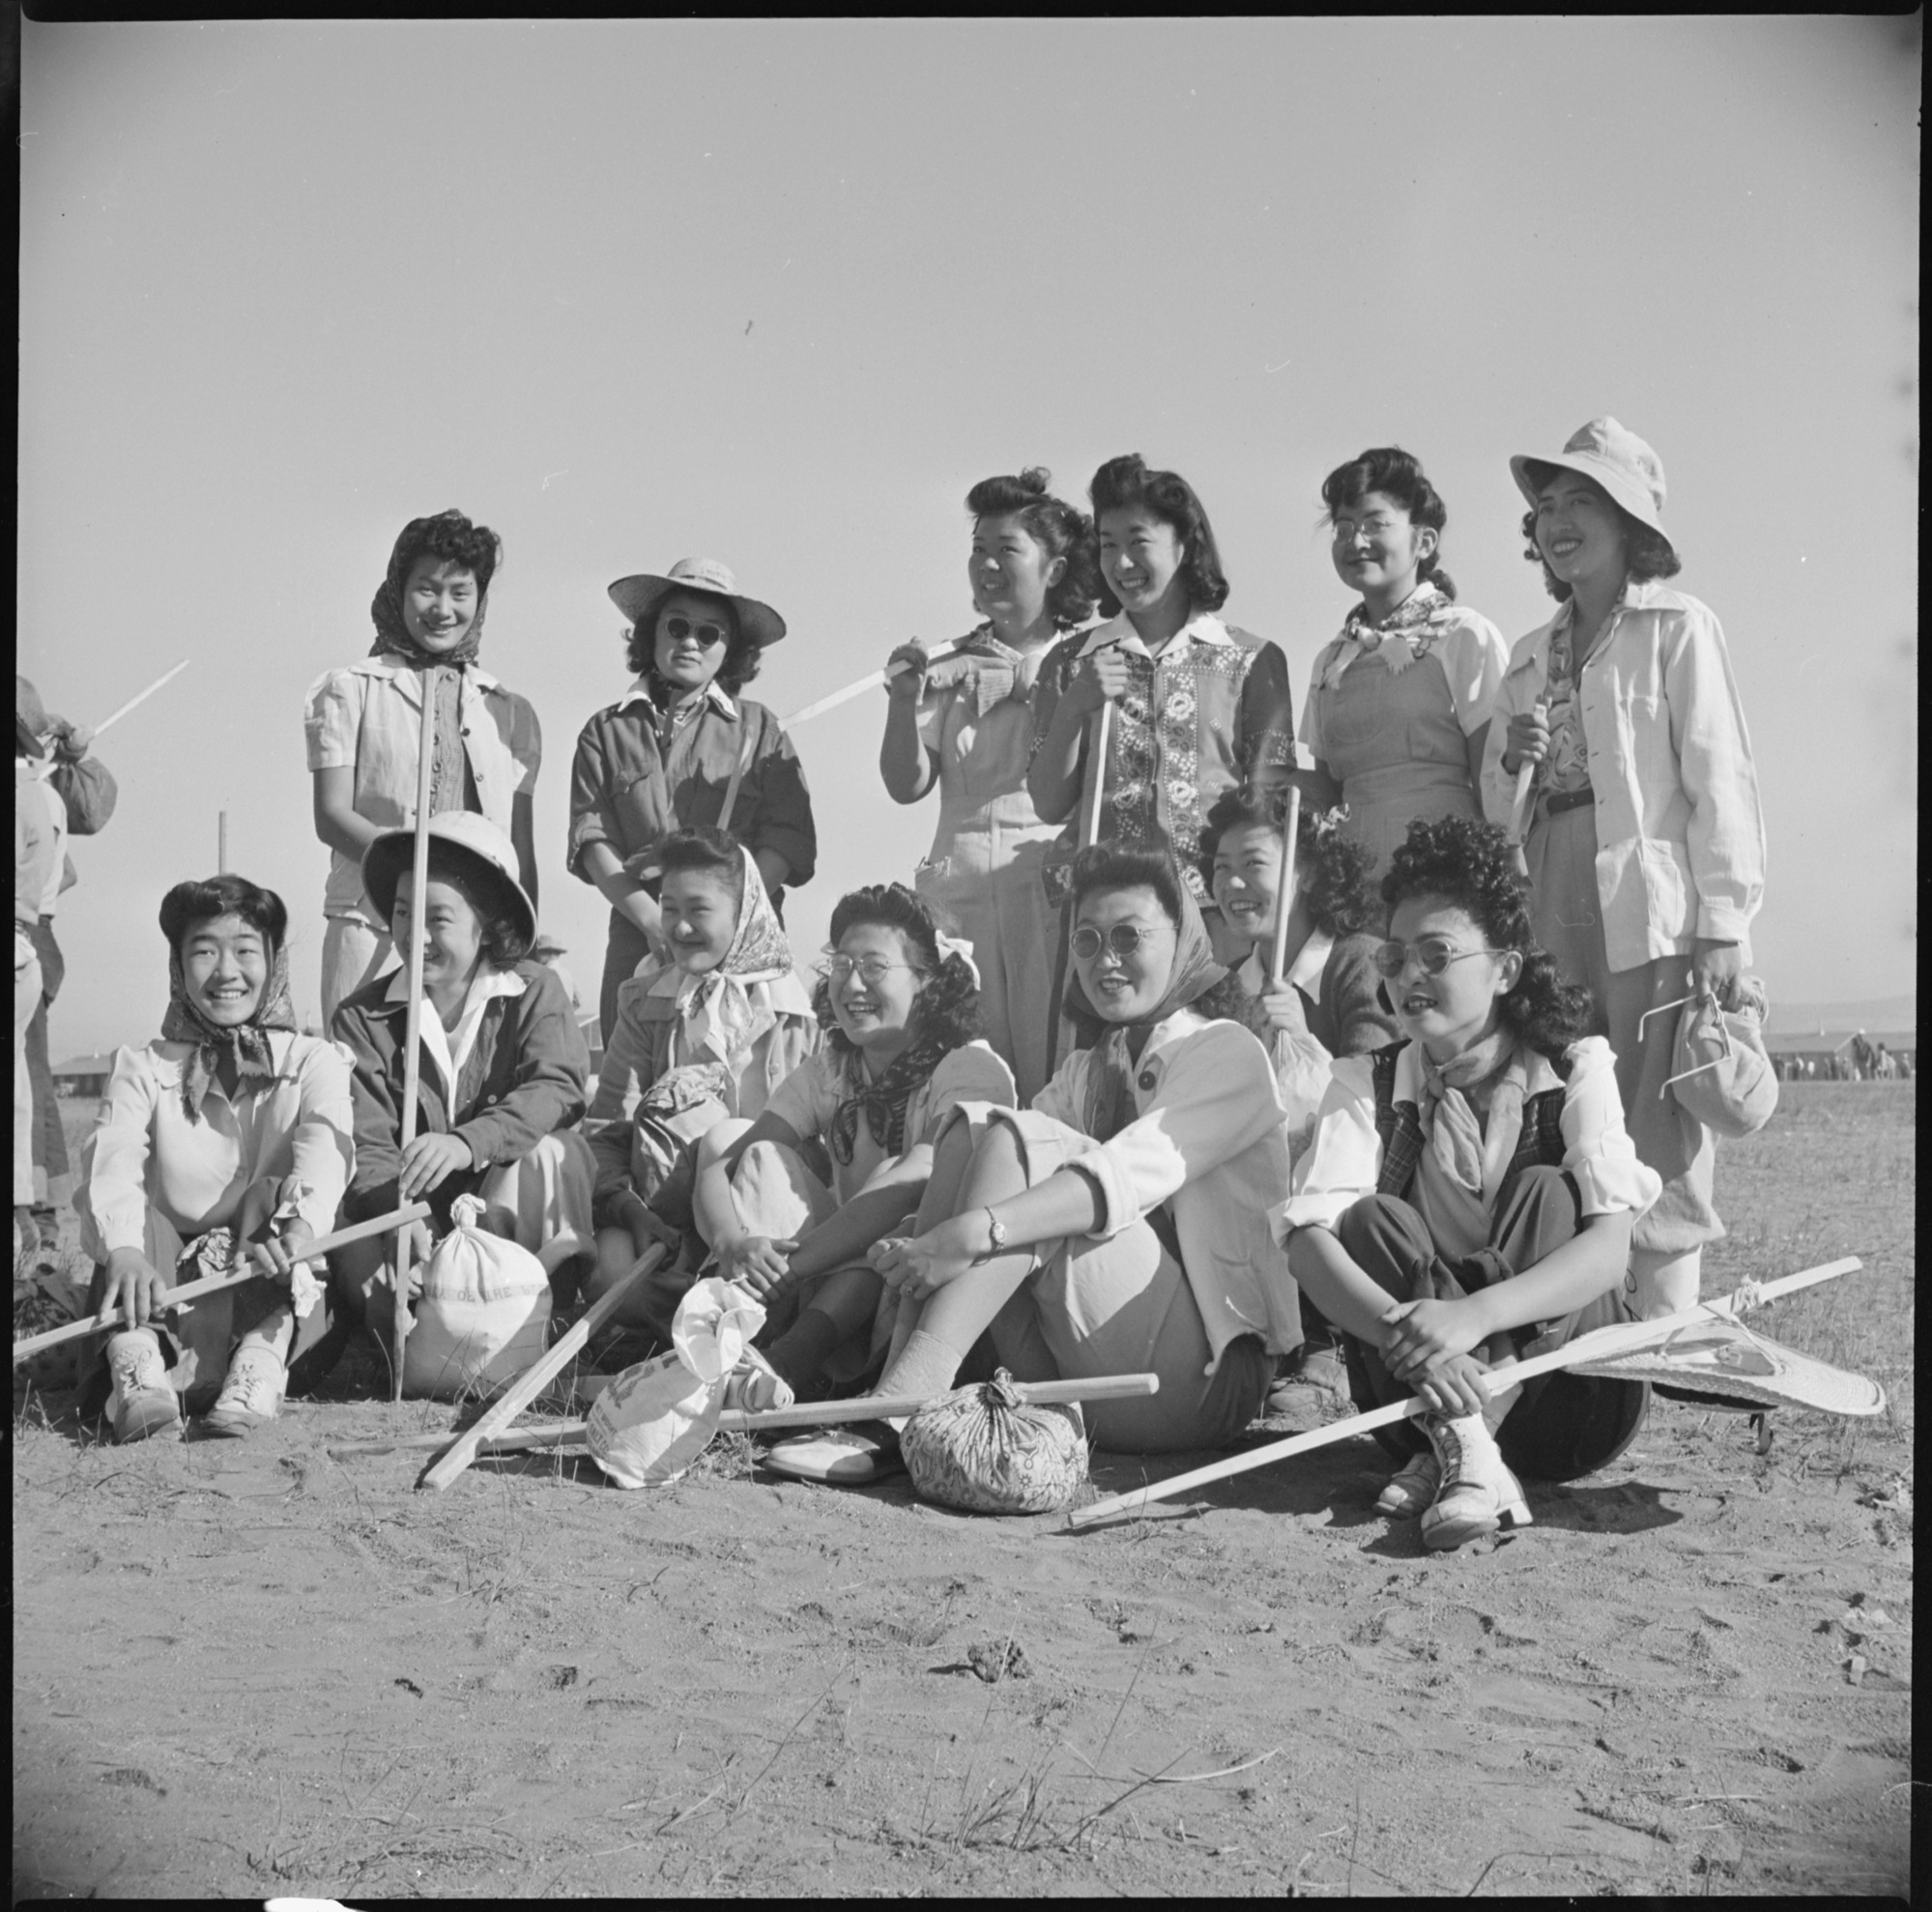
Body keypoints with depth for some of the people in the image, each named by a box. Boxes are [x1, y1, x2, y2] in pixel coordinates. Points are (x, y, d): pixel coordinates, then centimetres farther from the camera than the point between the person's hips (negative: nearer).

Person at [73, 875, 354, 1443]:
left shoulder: (313, 1062, 5)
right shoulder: (142, 1069, 8)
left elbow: (326, 1148, -18)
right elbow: (111, 1159, -13)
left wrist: (297, 1220, -42)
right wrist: (124, 1249, -36)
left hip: (271, 1295, -1)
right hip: (169, 1285, 1)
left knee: (272, 1196, -26)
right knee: (138, 1222, -24)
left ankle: (260, 1362, -41)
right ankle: (138, 1371, -42)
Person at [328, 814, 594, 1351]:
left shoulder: (534, 993, -3)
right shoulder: (363, 1018, -1)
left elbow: (558, 1087, -22)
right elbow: (365, 1146, -11)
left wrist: (466, 1143, -41)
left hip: (515, 1198, -1)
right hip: (409, 1206, 1)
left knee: (547, 1154, -31)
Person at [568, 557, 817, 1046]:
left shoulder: (758, 729, 10)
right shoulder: (607, 731, 13)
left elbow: (791, 842, 2)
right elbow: (591, 841, 3)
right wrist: (653, 922, -12)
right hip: (638, 942, 1)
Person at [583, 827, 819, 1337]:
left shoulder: (788, 1007, 5)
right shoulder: (646, 999, 14)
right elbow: (608, 1126, 7)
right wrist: (627, 1207, -12)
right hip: (656, 1202, 3)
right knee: (608, 1269, -28)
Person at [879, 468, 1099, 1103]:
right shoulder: (954, 664, 15)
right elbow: (907, 786, 8)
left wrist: (1028, 682, -12)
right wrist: (904, 702, -6)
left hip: (1050, 884, -3)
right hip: (957, 886, 3)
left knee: (1052, 1081, -9)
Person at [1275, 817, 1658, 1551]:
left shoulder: (1576, 1068, -5)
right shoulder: (1366, 1084, -1)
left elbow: (1610, 1245, -21)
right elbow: (1307, 1240, -18)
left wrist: (1475, 1314, -38)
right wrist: (1401, 1329, -38)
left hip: (1569, 1402, -1)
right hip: (1417, 1385, 1)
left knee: (1545, 1195, -22)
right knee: (1373, 1222, -20)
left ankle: (1453, 1440, -31)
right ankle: (1468, 1453, -35)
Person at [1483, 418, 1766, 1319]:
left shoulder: (1677, 627, 4)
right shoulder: (1529, 655, 19)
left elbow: (1719, 778, -4)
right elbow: (1498, 807, 21)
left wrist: (1724, 924, -11)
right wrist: (1511, 761, -2)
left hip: (1655, 912, -5)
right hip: (1555, 918, 5)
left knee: (1660, 1144, -6)